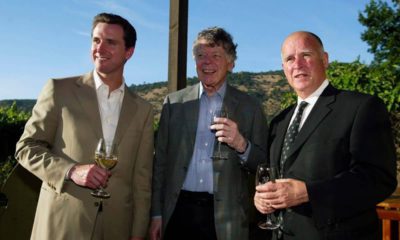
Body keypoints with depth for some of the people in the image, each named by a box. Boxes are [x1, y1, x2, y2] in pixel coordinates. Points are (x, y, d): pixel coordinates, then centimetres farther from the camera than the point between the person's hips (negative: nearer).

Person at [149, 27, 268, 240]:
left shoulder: (249, 107, 1)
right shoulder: (174, 102, 4)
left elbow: (263, 165, 2)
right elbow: (161, 162, 5)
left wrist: (241, 145, -17)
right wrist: (157, 214, 2)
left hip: (225, 217, -1)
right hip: (178, 212, 1)